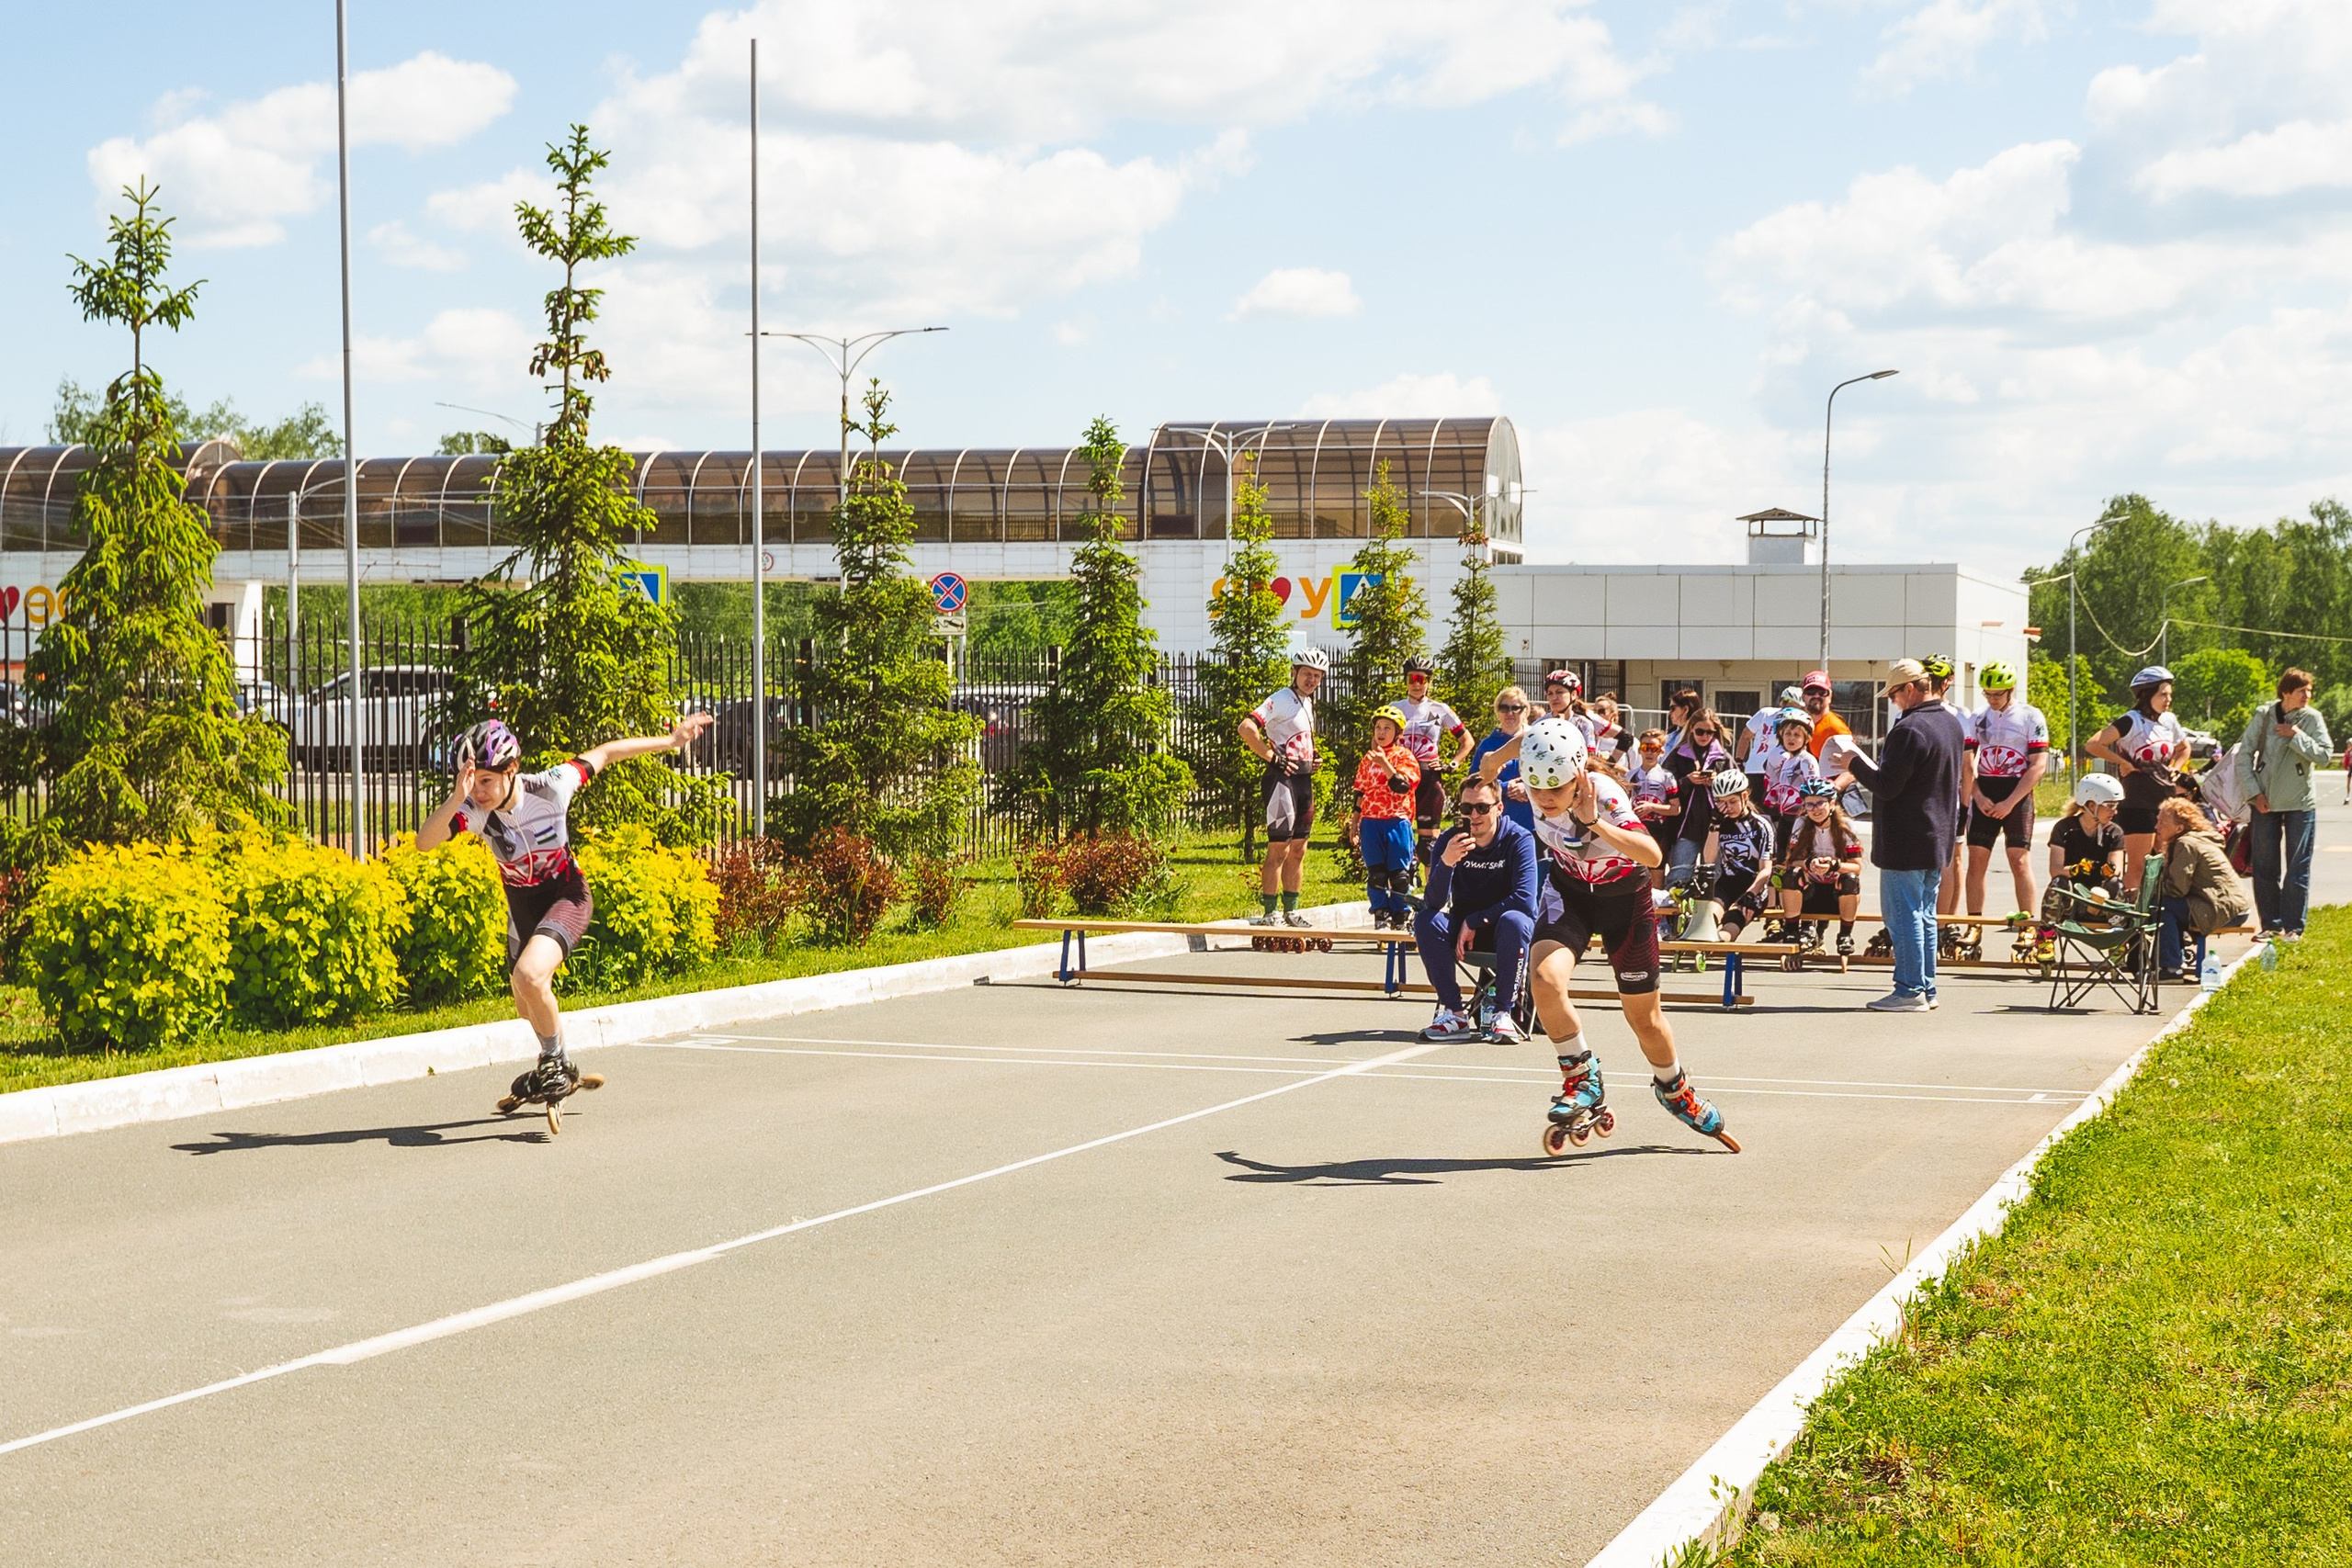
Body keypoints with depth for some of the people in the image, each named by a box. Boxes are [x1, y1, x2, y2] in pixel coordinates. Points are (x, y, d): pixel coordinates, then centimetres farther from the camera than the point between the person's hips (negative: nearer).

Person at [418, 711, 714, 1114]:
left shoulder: (550, 787, -28)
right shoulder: (473, 808, -24)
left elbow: (603, 754, -12)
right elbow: (425, 841, -39)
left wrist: (670, 741, -4)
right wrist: (457, 798, -54)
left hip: (566, 894, -5)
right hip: (522, 903, 5)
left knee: (529, 976, -30)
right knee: (528, 1006, 18)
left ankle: (556, 1064, -6)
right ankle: (560, 1070, 49)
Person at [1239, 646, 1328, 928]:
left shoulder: (1307, 703, 17)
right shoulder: (1281, 700, -11)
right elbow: (1246, 728, -25)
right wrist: (1272, 757, -20)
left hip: (1304, 780, 9)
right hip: (1283, 779, -9)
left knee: (1298, 851, 12)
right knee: (1279, 850, -8)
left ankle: (1291, 911, 19)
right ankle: (1269, 913, -5)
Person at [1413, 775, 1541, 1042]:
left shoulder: (1519, 839, -15)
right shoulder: (1449, 840, -9)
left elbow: (1524, 898, -24)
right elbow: (1433, 903, -19)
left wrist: (1474, 921, -22)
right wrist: (1446, 862, -37)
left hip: (1504, 931, -3)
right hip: (1465, 929, 3)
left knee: (1514, 921, -36)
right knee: (1425, 920, -25)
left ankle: (1503, 1013, -26)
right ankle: (1454, 1013, -22)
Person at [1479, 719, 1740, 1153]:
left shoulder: (1603, 795, -35)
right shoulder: (1539, 769, -24)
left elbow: (1652, 854, -48)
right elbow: (1530, 738, 1)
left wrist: (1595, 823, -59)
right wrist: (1498, 755, 20)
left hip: (1623, 895, -3)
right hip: (1568, 888, 3)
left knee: (1644, 1017, 7)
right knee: (1545, 979, -25)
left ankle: (1675, 1090, 38)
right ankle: (1583, 1084, -5)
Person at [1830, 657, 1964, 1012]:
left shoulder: (1909, 729, -21)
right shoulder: (1950, 723, 11)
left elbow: (1887, 786, -22)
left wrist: (1857, 764, -6)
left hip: (1906, 842, -9)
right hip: (1938, 836, 9)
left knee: (1902, 914, -4)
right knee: (1924, 914, 14)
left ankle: (1909, 990, -4)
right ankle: (1926, 987, 17)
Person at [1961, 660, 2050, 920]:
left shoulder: (2031, 717, -3)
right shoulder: (1977, 718, 9)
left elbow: (2038, 766, -8)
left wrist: (2009, 803, -14)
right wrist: (1979, 798, -8)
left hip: (2017, 794, -4)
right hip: (1984, 797, 4)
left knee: (2020, 862, -8)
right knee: (1976, 860, 1)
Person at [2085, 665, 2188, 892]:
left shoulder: (2169, 720, 10)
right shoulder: (2132, 721, -11)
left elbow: (2184, 748, 30)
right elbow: (2093, 745, -20)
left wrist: (2174, 769, 12)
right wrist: (2124, 763, -15)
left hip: (2167, 800, 7)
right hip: (2139, 803, -7)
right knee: (2137, 866, -7)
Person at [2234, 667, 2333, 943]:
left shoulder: (2312, 718, -4)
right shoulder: (2264, 716, -3)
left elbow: (2324, 754, -13)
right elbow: (2244, 754, -2)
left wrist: (2297, 736, -18)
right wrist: (2254, 792, -8)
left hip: (2300, 803, -1)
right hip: (2265, 801, 1)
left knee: (2298, 867, 0)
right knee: (2265, 865, 5)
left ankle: (2293, 926, 7)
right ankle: (2271, 923, 15)